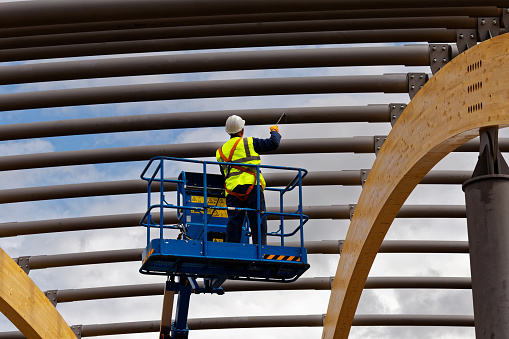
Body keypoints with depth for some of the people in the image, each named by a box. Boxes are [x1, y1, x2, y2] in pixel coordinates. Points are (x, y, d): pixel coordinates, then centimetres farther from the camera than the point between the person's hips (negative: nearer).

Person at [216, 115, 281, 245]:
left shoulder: (220, 151, 21)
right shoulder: (249, 143, 6)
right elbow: (273, 144, 7)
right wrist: (274, 131, 27)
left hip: (232, 189, 4)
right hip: (252, 185, -4)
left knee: (234, 221, 0)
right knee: (258, 220, -5)